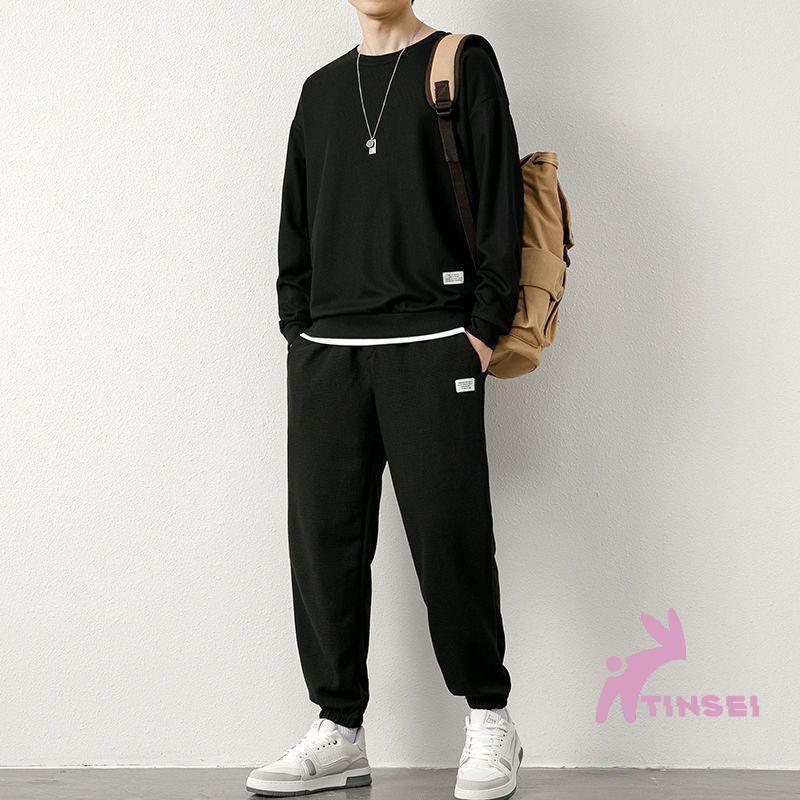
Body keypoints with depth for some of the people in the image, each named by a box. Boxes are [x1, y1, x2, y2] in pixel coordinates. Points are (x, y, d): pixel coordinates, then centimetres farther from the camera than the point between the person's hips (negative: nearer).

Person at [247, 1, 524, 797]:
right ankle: (338, 731, 13)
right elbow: (295, 224, 19)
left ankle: (488, 719, 13)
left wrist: (484, 328, -9)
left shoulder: (463, 66, 6)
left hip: (430, 346, -4)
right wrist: (297, 328, 8)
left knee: (449, 539, -3)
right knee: (323, 541, 2)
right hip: (324, 348, 5)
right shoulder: (321, 89, 19)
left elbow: (500, 204, -1)